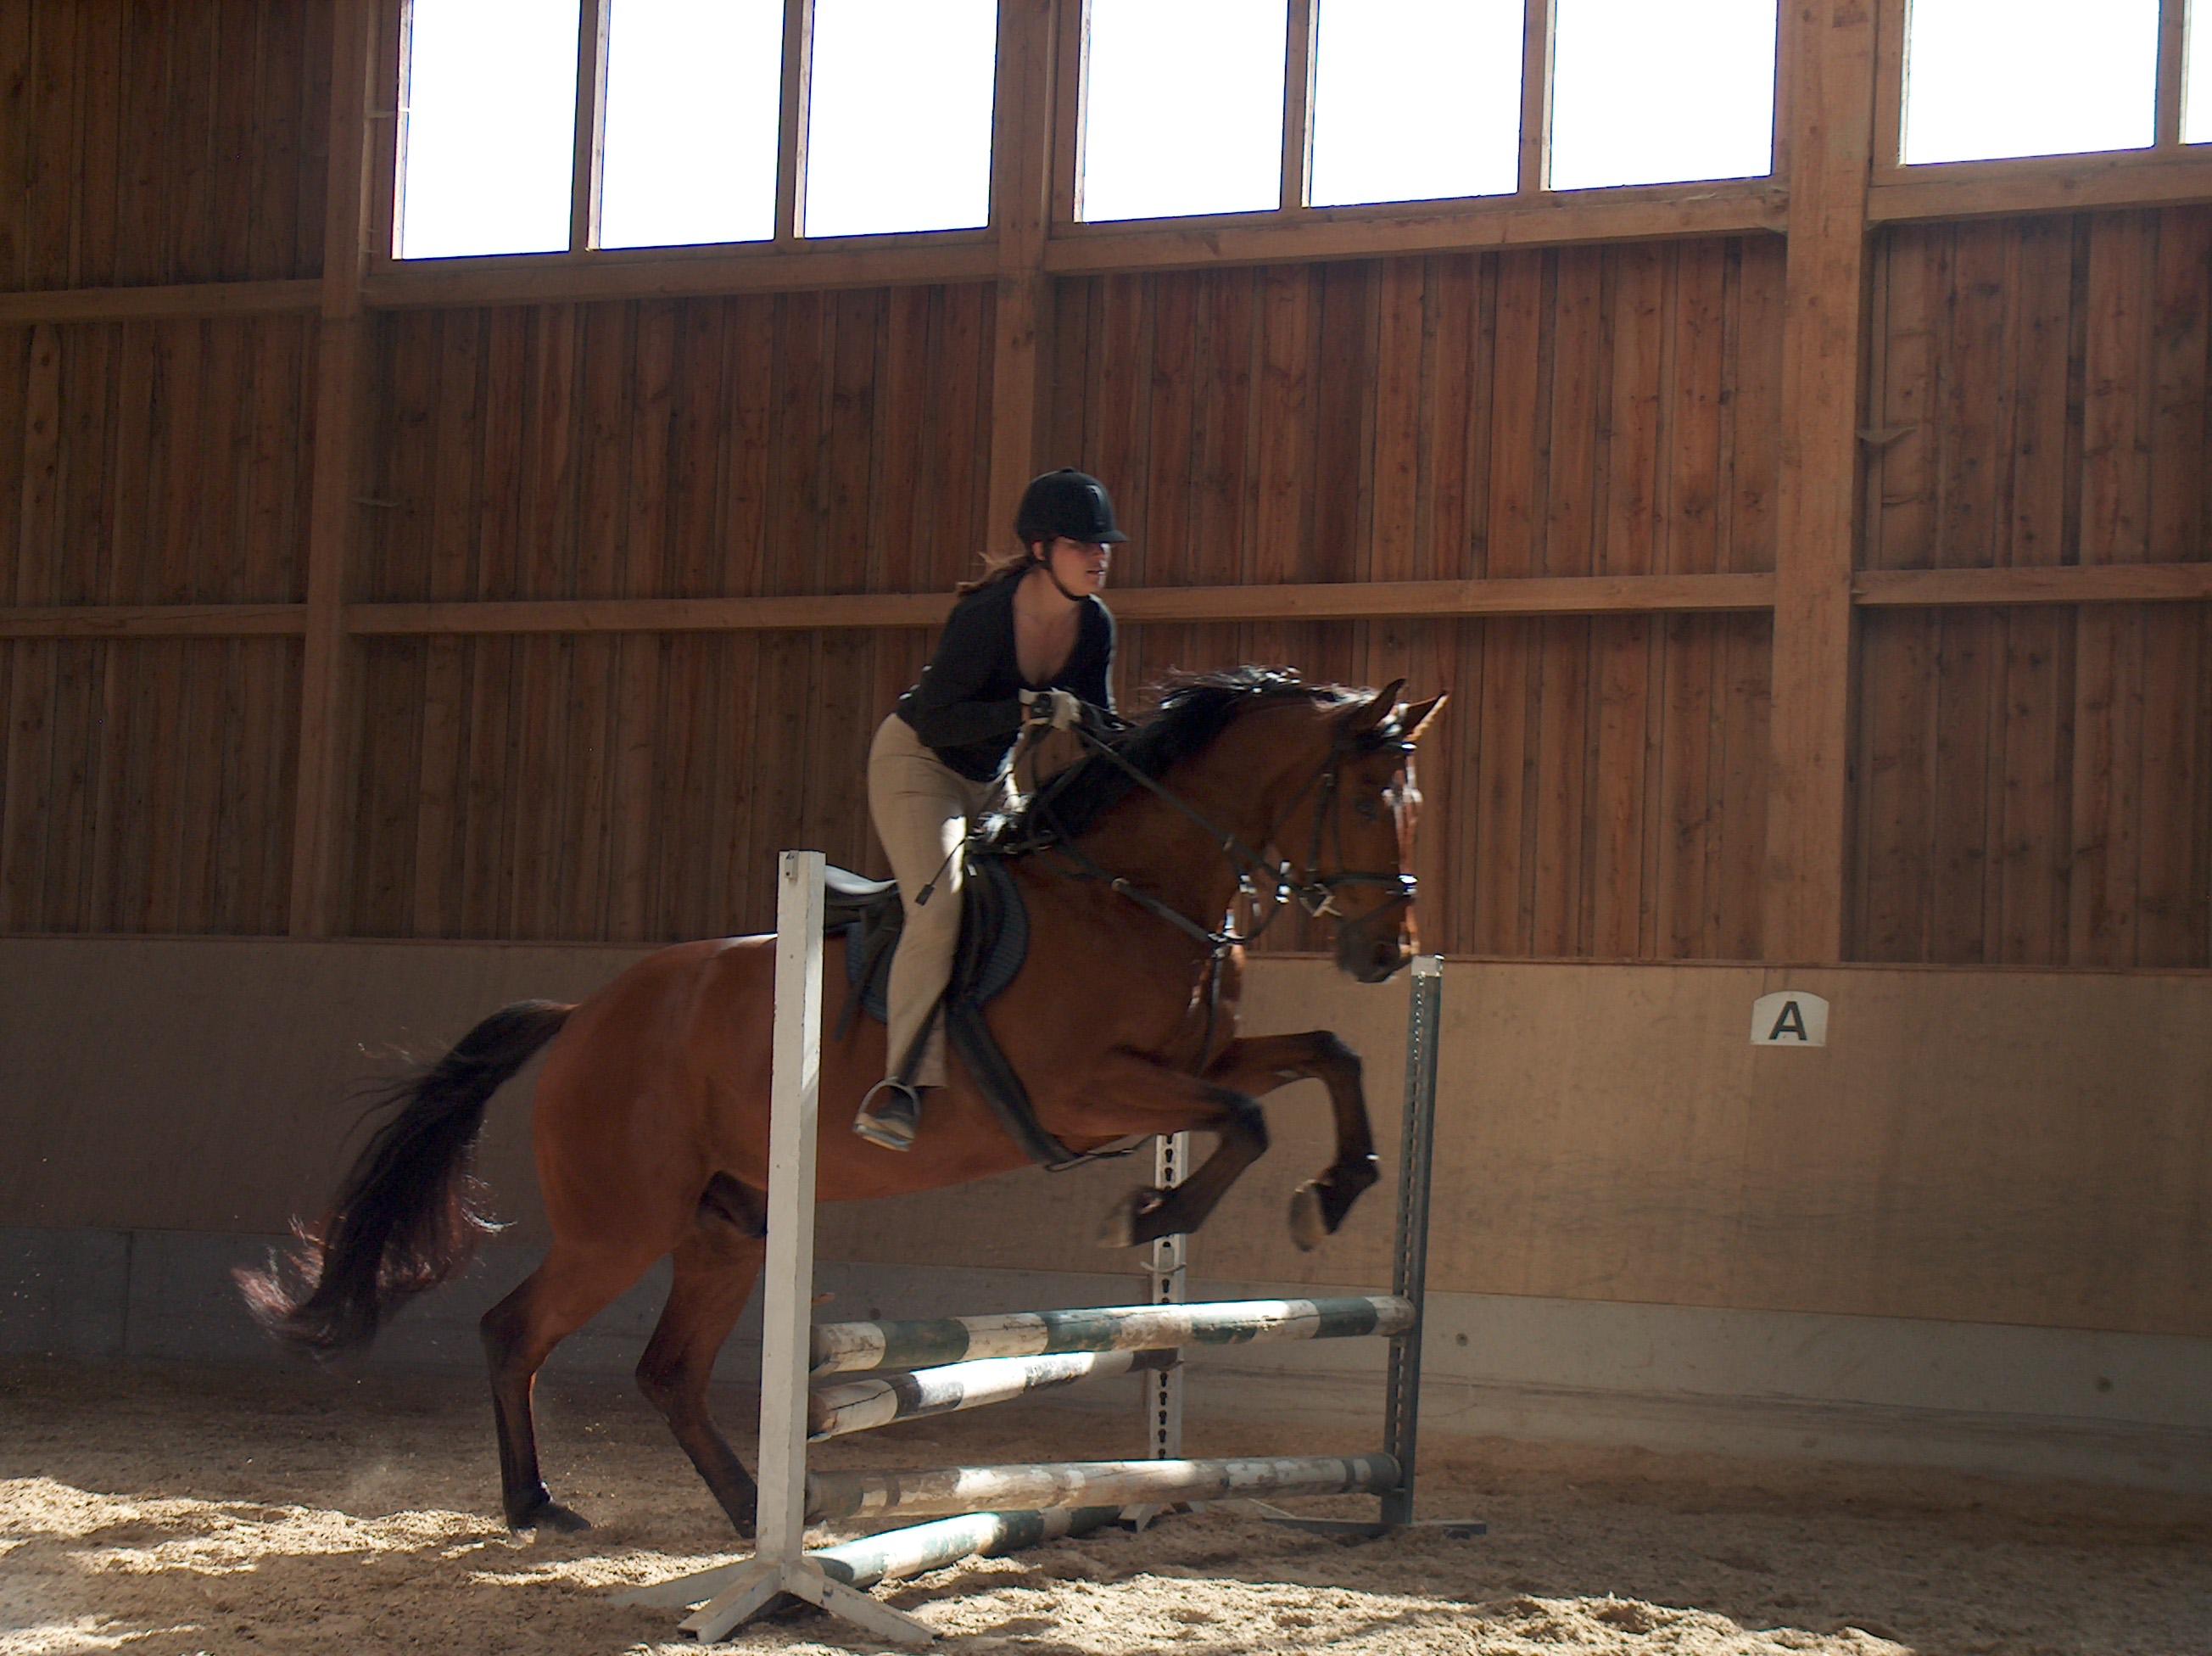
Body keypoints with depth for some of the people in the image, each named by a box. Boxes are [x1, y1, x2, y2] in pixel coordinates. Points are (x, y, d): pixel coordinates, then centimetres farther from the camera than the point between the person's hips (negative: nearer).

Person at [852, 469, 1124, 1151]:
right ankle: (903, 1082, -29)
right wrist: (1032, 710, -37)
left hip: (991, 779, 8)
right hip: (916, 762, -8)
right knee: (940, 910, -25)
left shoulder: (1094, 626, -8)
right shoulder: (985, 616, -28)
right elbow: (936, 720, -30)